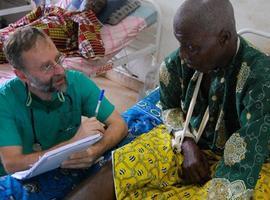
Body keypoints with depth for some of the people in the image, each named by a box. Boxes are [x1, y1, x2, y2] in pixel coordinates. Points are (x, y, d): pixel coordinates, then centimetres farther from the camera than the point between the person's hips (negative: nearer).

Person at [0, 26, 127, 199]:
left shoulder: (77, 82, -11)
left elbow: (119, 125, -10)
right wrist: (72, 143, -32)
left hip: (75, 165, 3)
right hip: (26, 178, -2)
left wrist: (95, 151, -31)